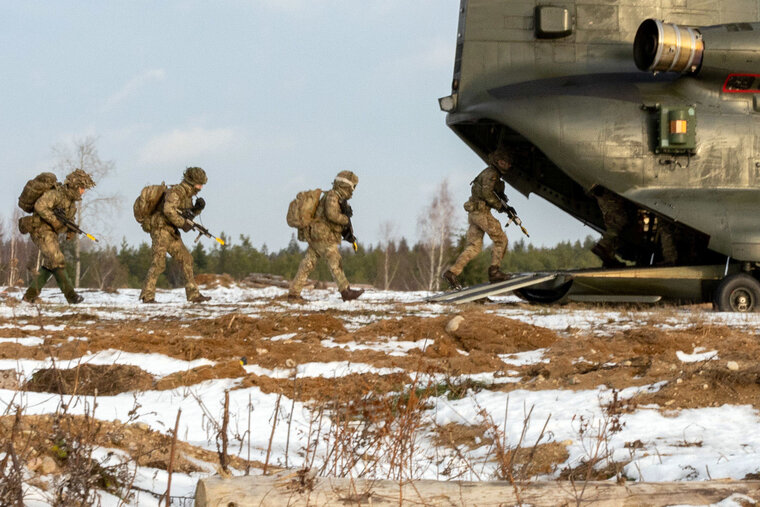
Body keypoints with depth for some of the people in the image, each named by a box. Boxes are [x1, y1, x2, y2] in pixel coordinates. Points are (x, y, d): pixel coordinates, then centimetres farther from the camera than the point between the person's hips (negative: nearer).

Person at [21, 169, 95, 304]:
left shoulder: (72, 200, 12)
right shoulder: (56, 194, -17)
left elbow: (70, 219, 21)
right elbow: (40, 206, -28)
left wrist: (71, 230, -1)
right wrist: (54, 221, -28)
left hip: (52, 232, 10)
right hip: (41, 229, -10)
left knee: (49, 265, 12)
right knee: (57, 261, -17)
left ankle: (30, 295, 17)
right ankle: (70, 295, -20)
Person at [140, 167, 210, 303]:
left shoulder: (187, 194, 12)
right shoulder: (175, 192, -17)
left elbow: (190, 214, 22)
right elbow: (168, 210, -32)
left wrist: (198, 207, 2)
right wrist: (183, 223, -26)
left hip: (172, 232, 10)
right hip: (160, 229, -9)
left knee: (186, 260, 7)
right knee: (159, 263, -14)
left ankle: (193, 294, 9)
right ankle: (147, 296, -12)